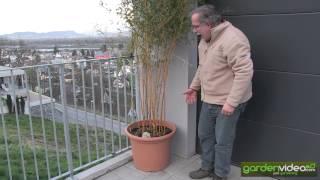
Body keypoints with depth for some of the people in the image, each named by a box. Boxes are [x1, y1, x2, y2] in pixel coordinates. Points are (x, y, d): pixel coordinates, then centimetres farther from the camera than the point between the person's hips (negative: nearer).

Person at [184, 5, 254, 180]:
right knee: (204, 135, 19)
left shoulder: (232, 39, -24)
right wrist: (194, 87, 19)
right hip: (208, 99, 9)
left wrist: (231, 102, -27)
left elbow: (244, 72, -28)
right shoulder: (205, 39, 7)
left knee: (222, 141, 6)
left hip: (227, 102, -9)